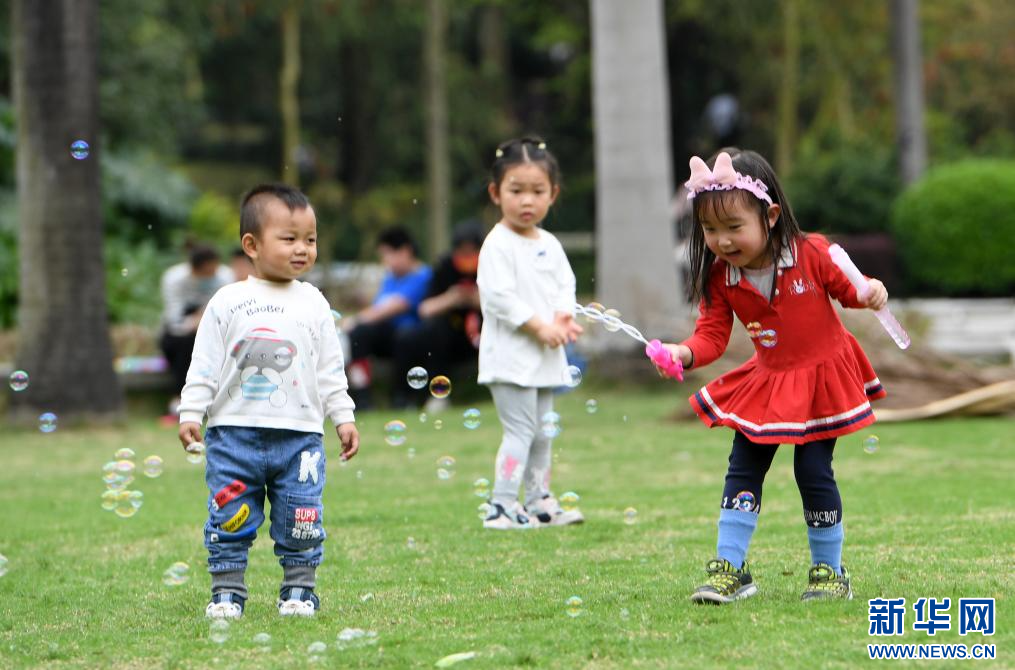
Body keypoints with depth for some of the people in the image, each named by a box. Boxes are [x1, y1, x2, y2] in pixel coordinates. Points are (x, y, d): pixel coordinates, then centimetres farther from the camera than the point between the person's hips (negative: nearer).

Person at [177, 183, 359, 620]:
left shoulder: (313, 304, 7)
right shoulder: (227, 304, 0)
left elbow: (330, 371, 11)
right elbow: (204, 366, 2)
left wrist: (343, 417, 7)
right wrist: (190, 414, -4)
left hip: (300, 435, 1)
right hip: (234, 433, -1)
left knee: (300, 521, 3)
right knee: (229, 519, 1)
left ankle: (299, 589, 16)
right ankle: (227, 592, 10)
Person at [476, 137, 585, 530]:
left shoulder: (550, 245, 12)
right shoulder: (497, 245, -12)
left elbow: (566, 284, 16)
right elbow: (499, 297, -19)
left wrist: (563, 317, -6)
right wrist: (539, 326, -19)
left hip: (545, 356, 8)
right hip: (510, 354, -8)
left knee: (542, 433, 13)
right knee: (520, 430, -12)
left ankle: (540, 502, 22)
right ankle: (502, 507, -10)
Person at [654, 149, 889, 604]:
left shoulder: (810, 254, -19)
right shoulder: (719, 277, -11)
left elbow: (846, 288, -3)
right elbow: (712, 334, -12)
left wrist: (870, 293, -25)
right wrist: (685, 354, -32)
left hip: (822, 376, -4)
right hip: (766, 383, 4)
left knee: (814, 472, -4)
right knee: (743, 469, 1)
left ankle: (829, 571, 12)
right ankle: (730, 569, 7)